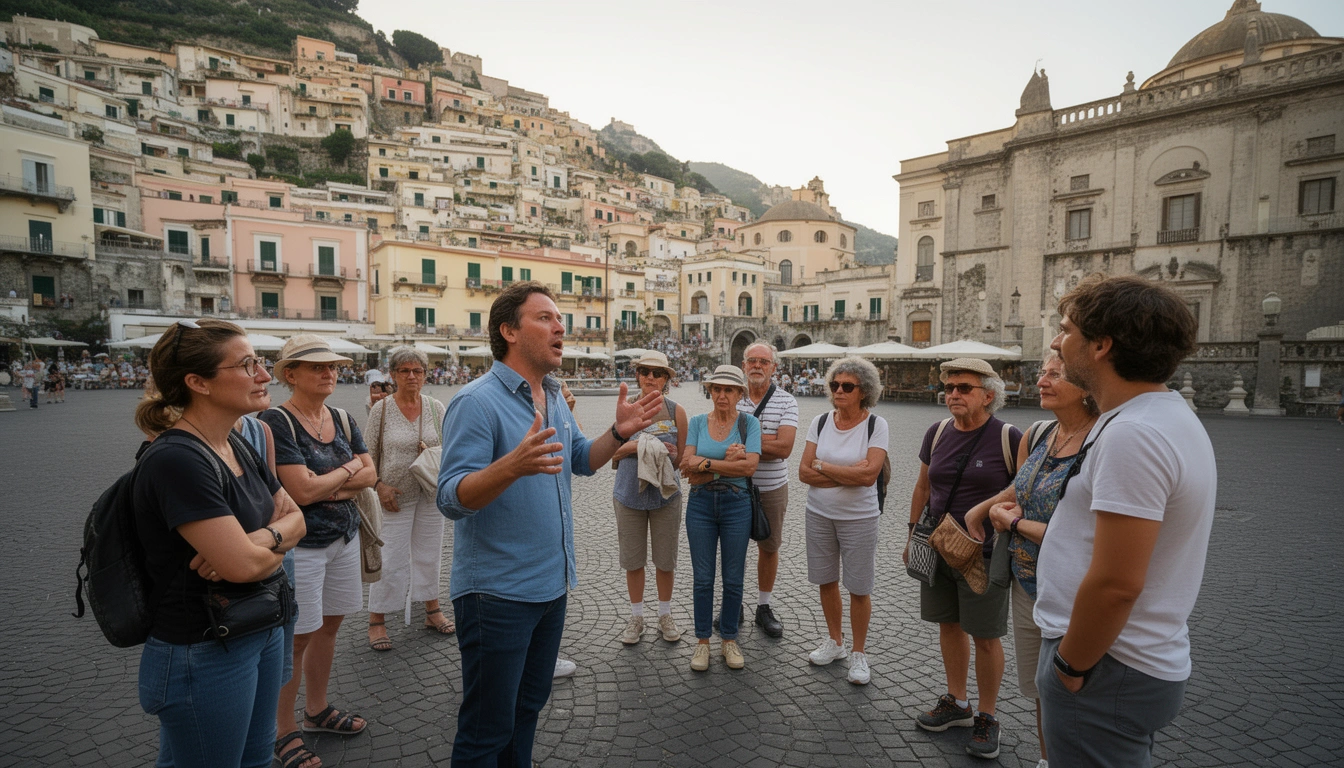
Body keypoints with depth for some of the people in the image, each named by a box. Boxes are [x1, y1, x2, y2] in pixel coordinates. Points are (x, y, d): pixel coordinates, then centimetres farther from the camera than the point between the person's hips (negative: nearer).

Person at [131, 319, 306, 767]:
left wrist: (265, 538, -16)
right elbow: (243, 564, -28)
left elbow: (295, 517, 6)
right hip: (203, 655, -8)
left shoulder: (239, 450, 3)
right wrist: (280, 543, -7)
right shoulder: (176, 459, -24)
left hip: (263, 631, 8)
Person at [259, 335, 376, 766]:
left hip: (344, 538, 7)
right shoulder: (277, 422, -15)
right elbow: (302, 491, -22)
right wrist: (348, 469, -8)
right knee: (298, 637, 4)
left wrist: (326, 486, -14)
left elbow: (369, 475, 2)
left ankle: (317, 711, 36)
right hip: (301, 544, -7)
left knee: (329, 625, 17)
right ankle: (284, 731, 23)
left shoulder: (341, 419, 6)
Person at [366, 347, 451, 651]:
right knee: (390, 558, 1)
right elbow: (369, 453, -2)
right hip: (395, 496, -3)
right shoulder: (381, 409, -5)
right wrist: (379, 485, -11)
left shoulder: (436, 407, 2)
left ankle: (432, 610, 28)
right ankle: (377, 620, 16)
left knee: (429, 552, 13)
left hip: (431, 493, 3)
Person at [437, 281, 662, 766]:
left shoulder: (555, 399, 7)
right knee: (487, 728, 9)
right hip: (497, 594, -8)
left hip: (552, 584, 8)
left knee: (528, 707, 24)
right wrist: (514, 465, -41)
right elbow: (452, 500, -25)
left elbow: (581, 461, 17)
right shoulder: (477, 402, -19)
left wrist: (620, 432, 0)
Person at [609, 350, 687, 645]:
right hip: (630, 493, 1)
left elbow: (682, 458, 3)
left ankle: (665, 615, 31)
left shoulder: (676, 411, -2)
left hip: (665, 494, 0)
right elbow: (613, 453, 2)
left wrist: (669, 452, -19)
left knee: (665, 559, 10)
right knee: (632, 558, 10)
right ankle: (636, 617, 29)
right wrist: (635, 445, -18)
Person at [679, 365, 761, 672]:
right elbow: (688, 467, -10)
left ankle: (729, 639, 27)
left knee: (733, 578, 9)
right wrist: (728, 461, -17)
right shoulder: (697, 422, 1)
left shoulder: (748, 422, -2)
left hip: (736, 505, -1)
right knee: (703, 577, 8)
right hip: (701, 504, 1)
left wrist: (705, 464, -16)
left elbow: (750, 466, -16)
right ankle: (702, 641, 24)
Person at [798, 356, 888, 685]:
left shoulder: (876, 425, -11)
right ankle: (834, 642, 35)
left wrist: (823, 466, -14)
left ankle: (858, 652, 26)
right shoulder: (820, 422, -2)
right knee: (826, 581, 15)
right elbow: (804, 472, -7)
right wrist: (848, 474, -16)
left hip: (858, 518, -3)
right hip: (819, 513, 3)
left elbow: (869, 474, -22)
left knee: (859, 588, 6)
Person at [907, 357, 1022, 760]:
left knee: (985, 636, 6)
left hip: (984, 553, -5)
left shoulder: (1009, 439, -12)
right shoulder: (938, 433, 2)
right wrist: (913, 535, 14)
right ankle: (957, 703, 34)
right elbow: (923, 487, 12)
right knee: (949, 624, 16)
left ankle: (986, 718, 25)